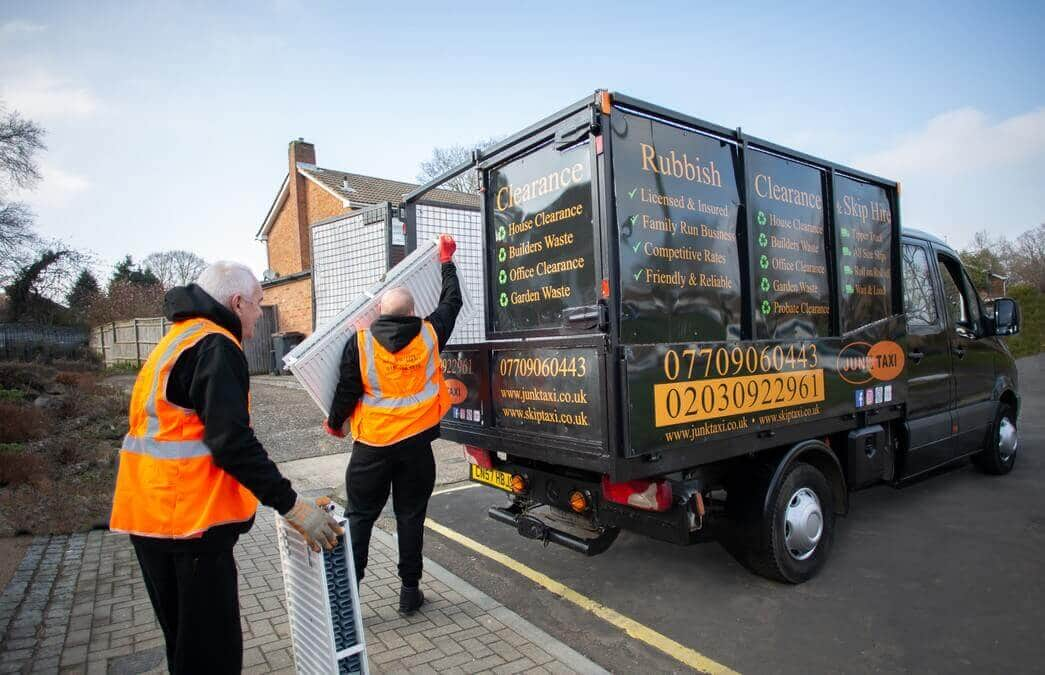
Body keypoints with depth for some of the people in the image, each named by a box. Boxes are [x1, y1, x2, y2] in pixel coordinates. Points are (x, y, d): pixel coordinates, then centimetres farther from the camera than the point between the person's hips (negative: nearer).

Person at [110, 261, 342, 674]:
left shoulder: (177, 340, 16)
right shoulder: (214, 346, -16)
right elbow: (232, 442, -24)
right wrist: (291, 505, -21)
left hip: (153, 514, 10)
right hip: (190, 520, -10)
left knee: (186, 641, 22)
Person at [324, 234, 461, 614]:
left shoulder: (361, 341, -5)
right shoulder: (428, 335, -1)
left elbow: (347, 390, -3)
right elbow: (451, 302, 15)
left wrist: (334, 423, 16)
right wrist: (446, 262, 28)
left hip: (372, 444, -1)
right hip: (415, 443, 1)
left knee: (359, 516, 13)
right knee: (410, 517, 11)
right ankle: (410, 590, 20)